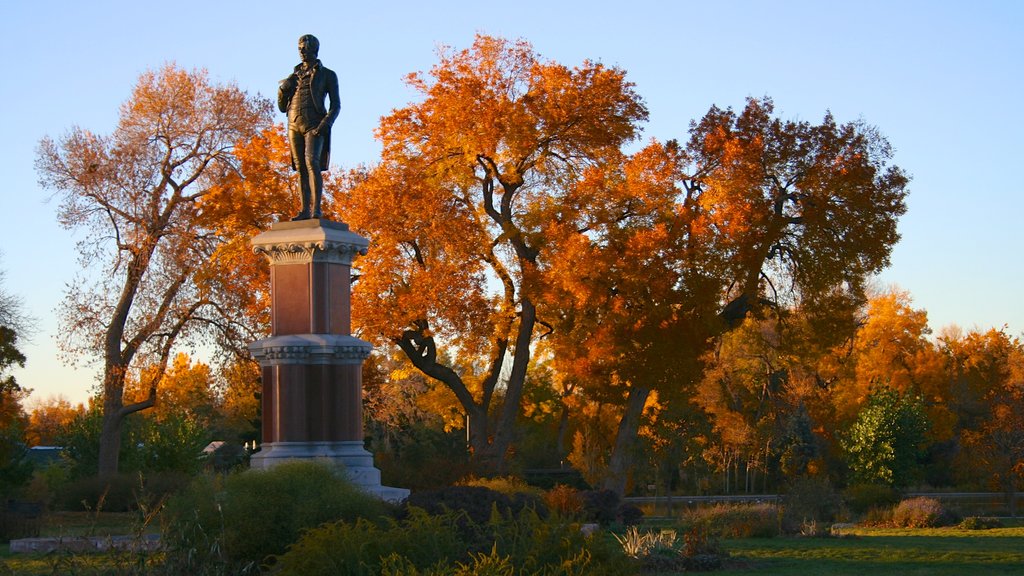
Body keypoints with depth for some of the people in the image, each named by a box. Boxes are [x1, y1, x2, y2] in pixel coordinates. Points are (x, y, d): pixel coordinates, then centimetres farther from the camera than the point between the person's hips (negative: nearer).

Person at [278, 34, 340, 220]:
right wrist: (282, 90, 0)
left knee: (312, 163, -22)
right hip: (295, 126, 5)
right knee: (301, 168, 1)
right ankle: (305, 210, 1)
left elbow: (335, 105, 0)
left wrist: (325, 124, -17)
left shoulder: (327, 75, 7)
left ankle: (316, 209, -28)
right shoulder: (295, 76, 21)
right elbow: (283, 107, 21)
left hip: (314, 125, -5)